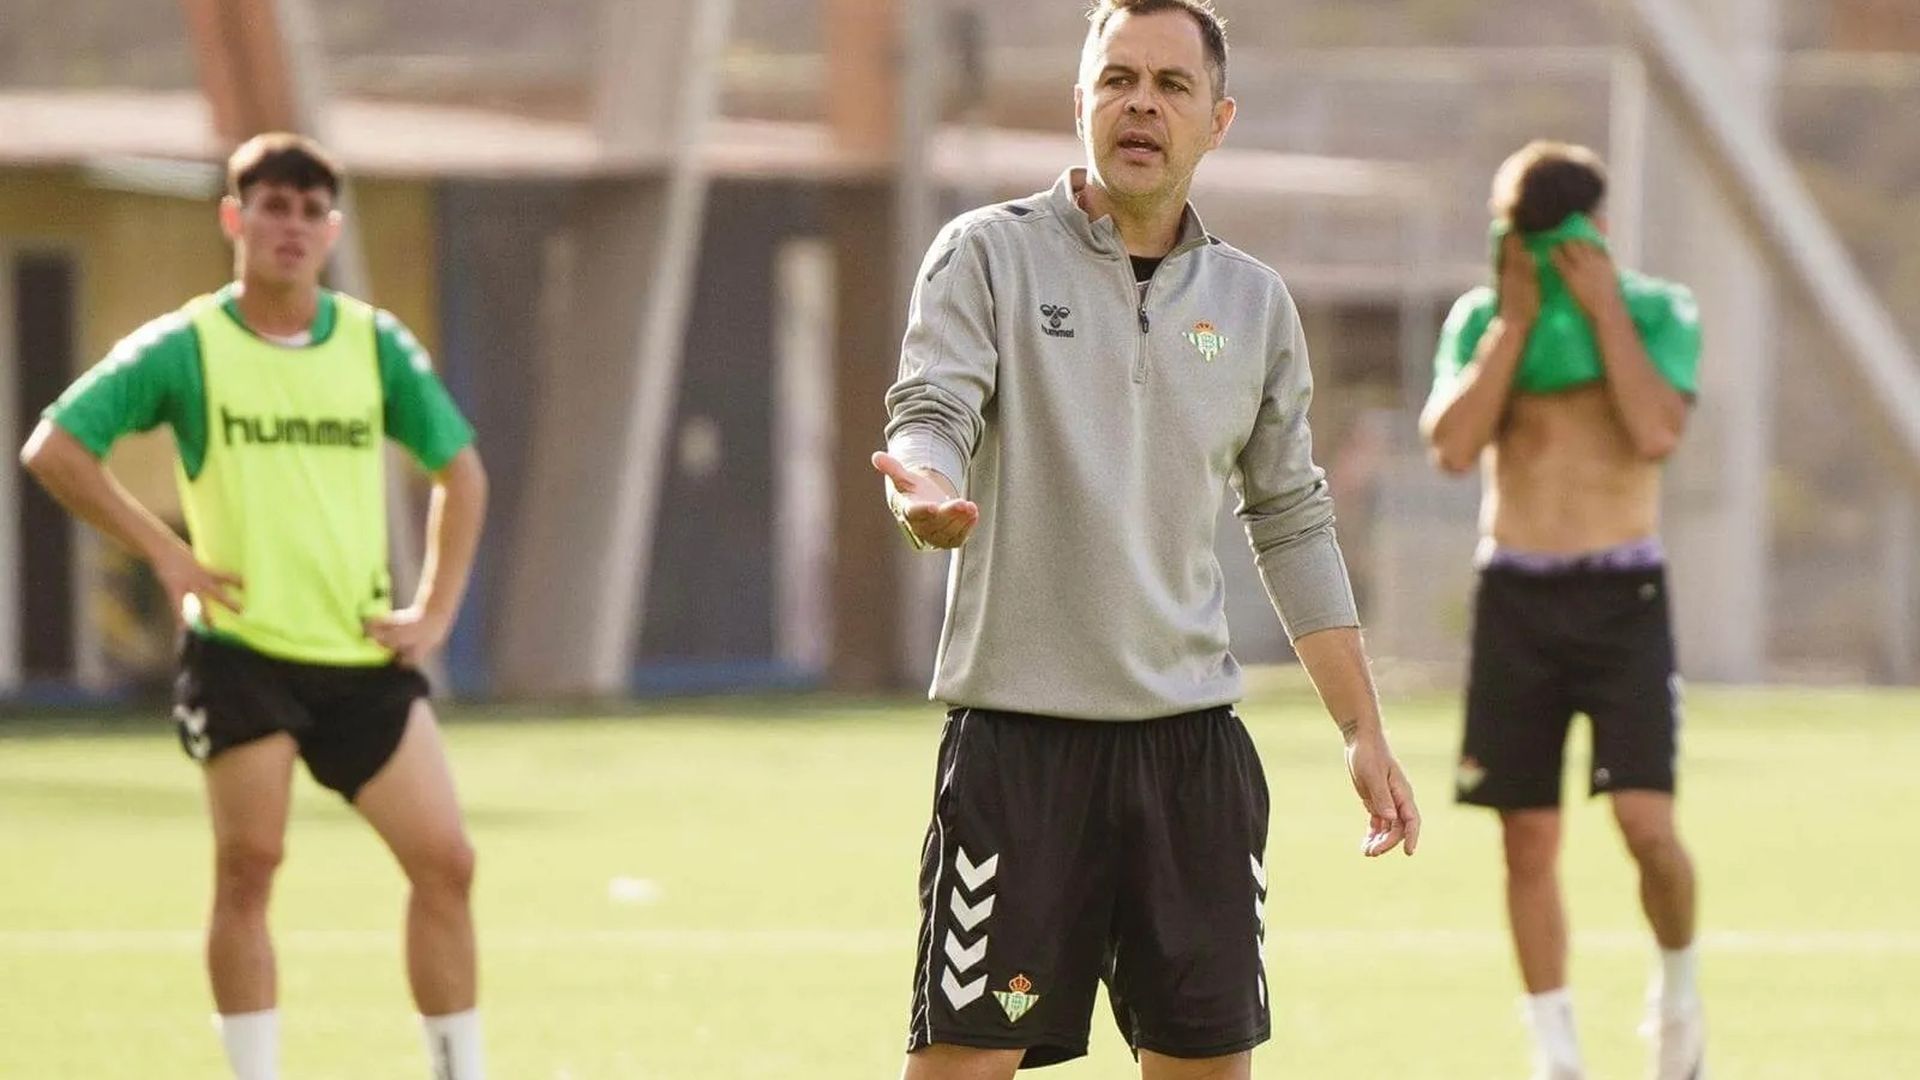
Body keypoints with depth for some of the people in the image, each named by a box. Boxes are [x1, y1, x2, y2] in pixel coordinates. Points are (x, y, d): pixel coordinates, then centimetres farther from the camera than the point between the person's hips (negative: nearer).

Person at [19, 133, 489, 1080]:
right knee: (248, 866, -6)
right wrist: (165, 553, -9)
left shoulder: (376, 345, 6)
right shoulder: (185, 347, -3)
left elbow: (460, 470, 16)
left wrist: (436, 609, 6)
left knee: (445, 862, -2)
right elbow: (53, 449, -5)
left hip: (364, 655, 3)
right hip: (240, 650, -3)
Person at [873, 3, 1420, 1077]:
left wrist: (1364, 732, 15)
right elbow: (930, 413, -12)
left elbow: (1294, 525, 18)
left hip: (1192, 739, 4)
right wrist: (926, 490, -37)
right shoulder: (989, 254, 1)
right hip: (1019, 730, -4)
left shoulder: (1253, 301, 12)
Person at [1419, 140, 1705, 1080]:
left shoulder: (1658, 312, 0)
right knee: (1530, 841, 2)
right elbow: (1453, 446, -10)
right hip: (1516, 594, 2)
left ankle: (1678, 990, 13)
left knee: (1648, 825, -14)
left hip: (1622, 594, -2)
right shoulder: (1480, 320, 5)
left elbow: (1655, 433, -17)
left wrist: (1603, 307, -15)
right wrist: (1515, 322, -10)